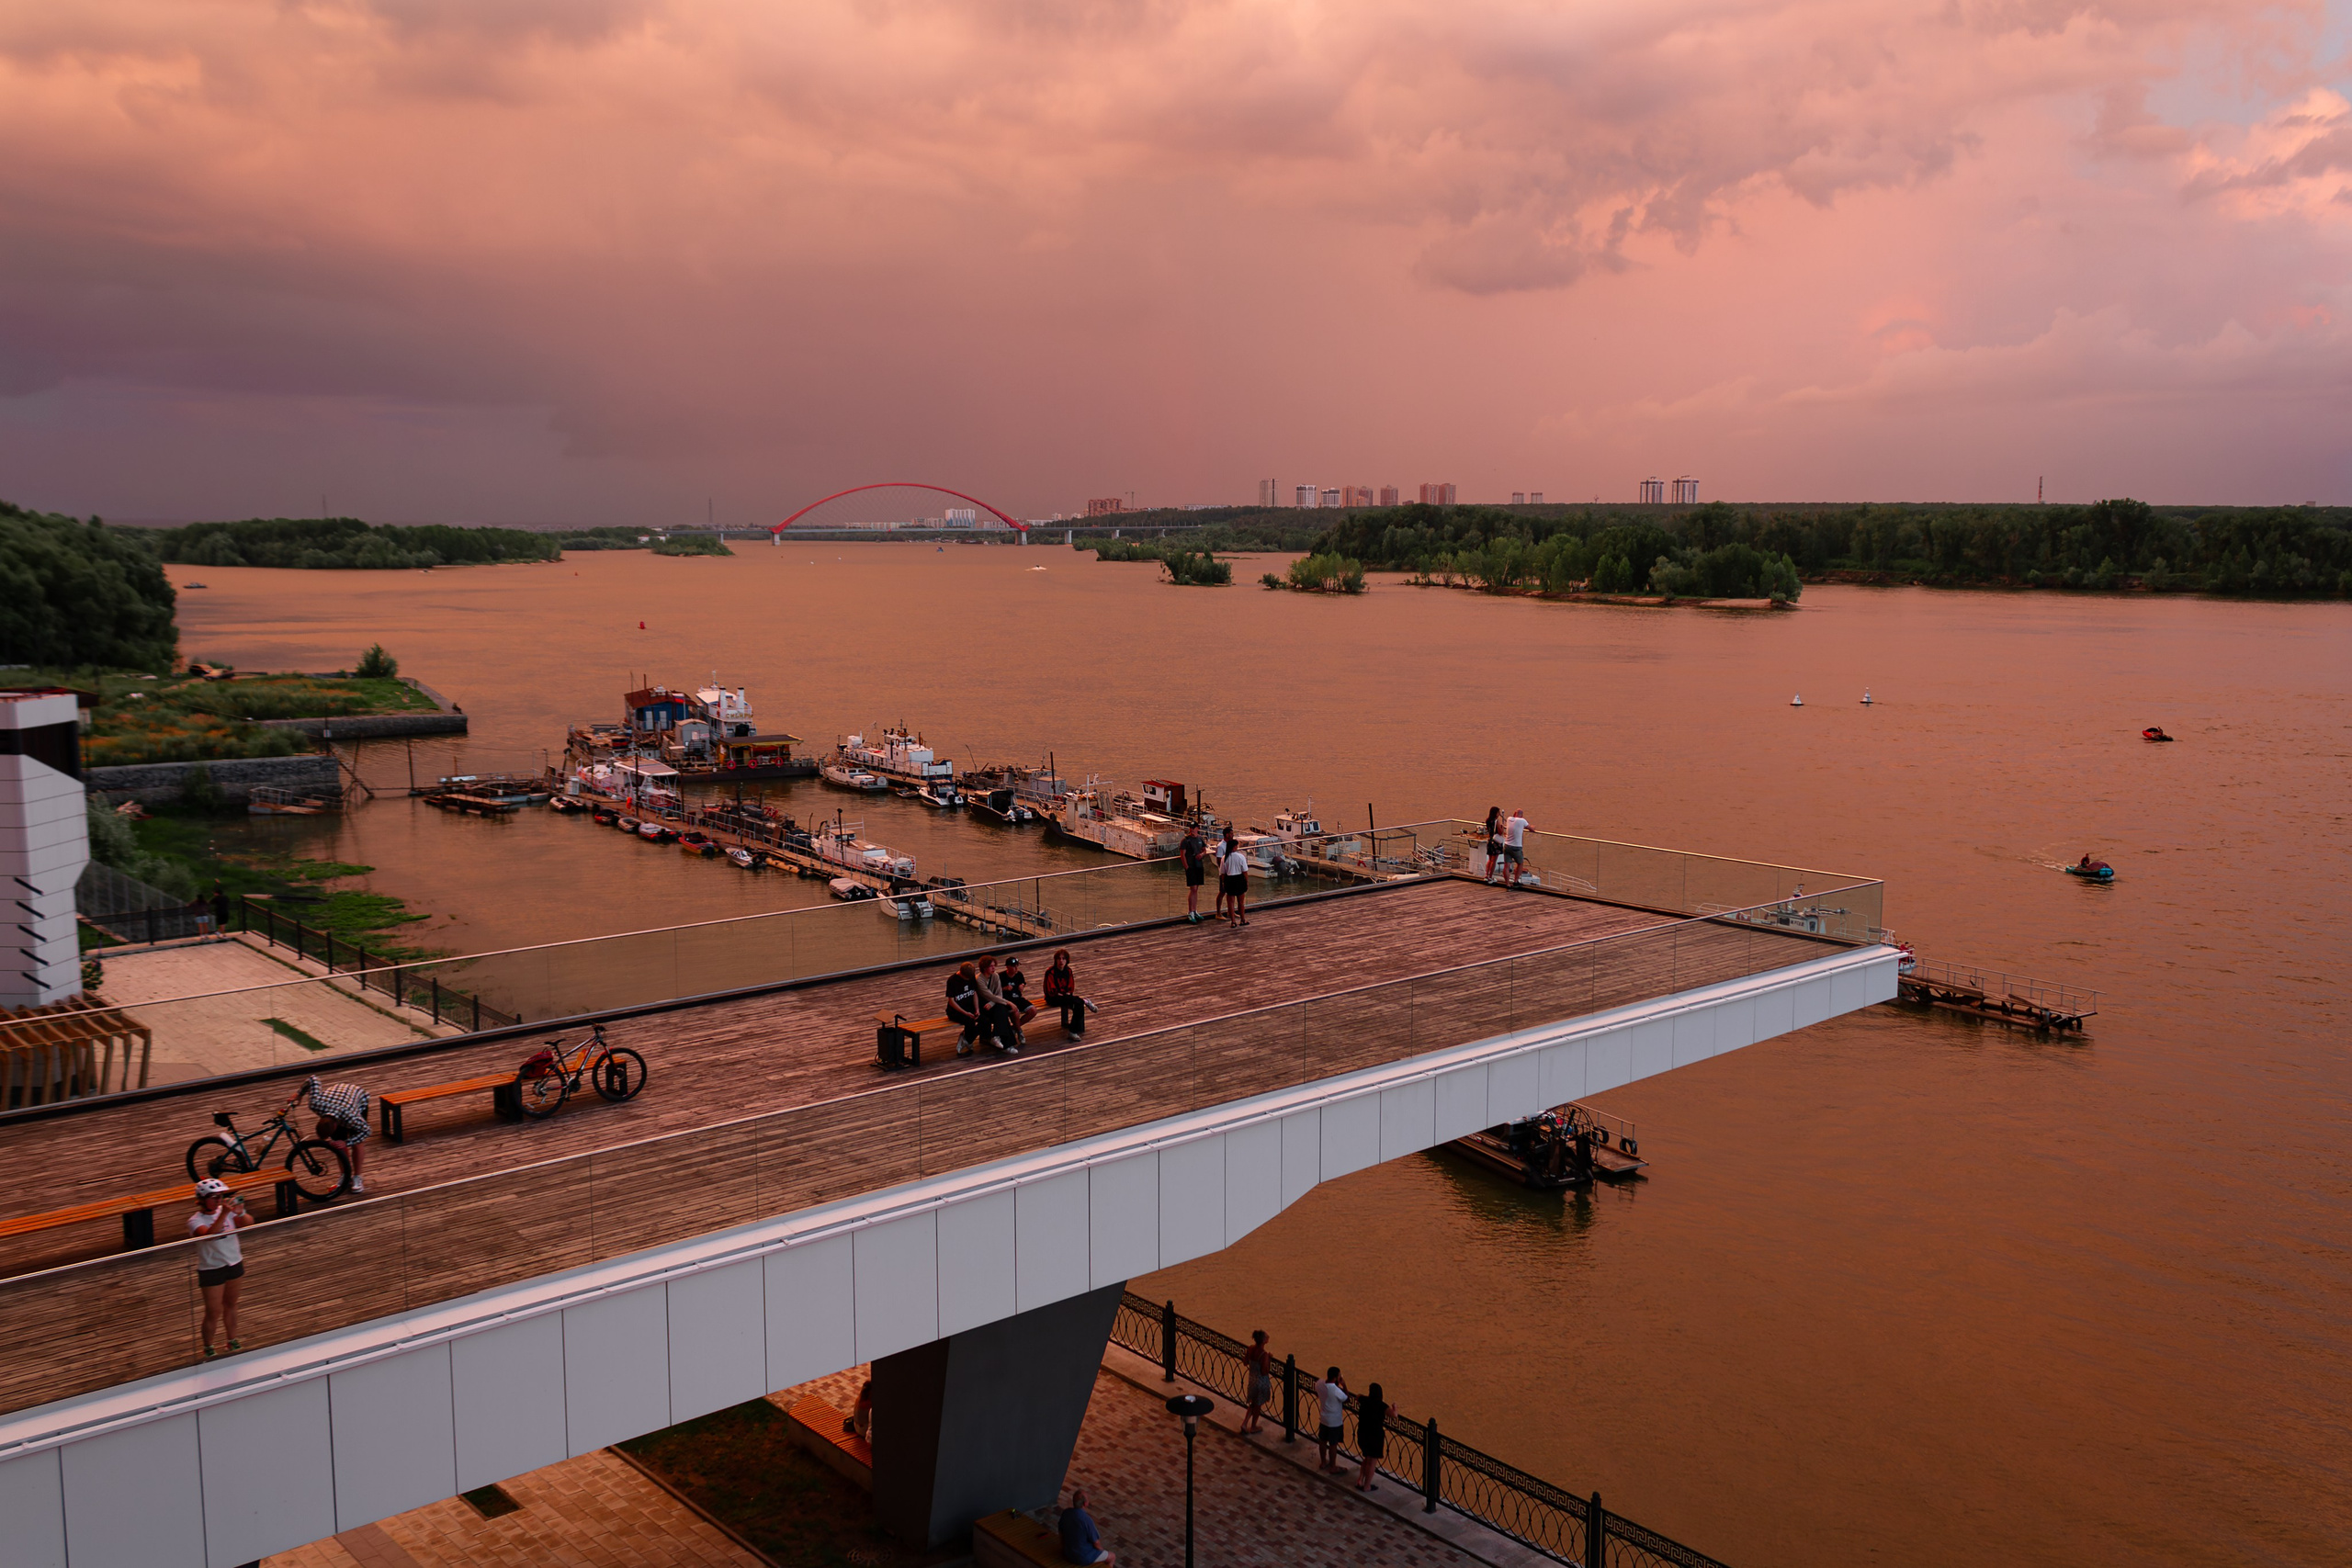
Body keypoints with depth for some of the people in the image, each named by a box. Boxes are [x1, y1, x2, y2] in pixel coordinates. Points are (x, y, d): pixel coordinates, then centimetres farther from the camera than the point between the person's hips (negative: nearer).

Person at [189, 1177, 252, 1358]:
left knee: (230, 1305, 19)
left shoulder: (226, 1211, -4)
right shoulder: (195, 1221, -16)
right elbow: (209, 1235, -35)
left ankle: (233, 1342, 35)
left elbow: (249, 1224, -10)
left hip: (234, 1264, 4)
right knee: (213, 1312, 3)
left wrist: (240, 1213, -29)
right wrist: (224, 1214, -43)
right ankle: (208, 1349, 23)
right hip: (211, 1270, -4)